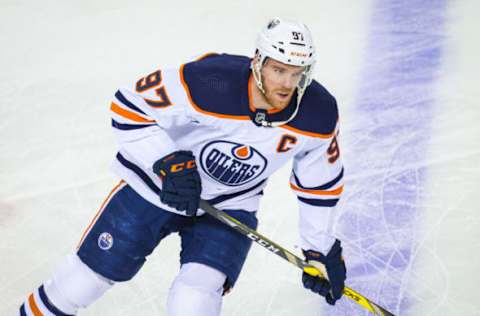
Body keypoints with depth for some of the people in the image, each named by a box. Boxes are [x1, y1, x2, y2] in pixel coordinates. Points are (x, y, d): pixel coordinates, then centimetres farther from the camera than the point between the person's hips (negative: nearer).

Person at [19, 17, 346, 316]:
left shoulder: (318, 114, -21)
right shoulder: (206, 83, -33)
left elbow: (320, 182, -2)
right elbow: (129, 107, -20)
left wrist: (322, 249, 4)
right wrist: (167, 163, -30)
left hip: (230, 205, 2)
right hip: (155, 185, -1)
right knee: (84, 278, 9)